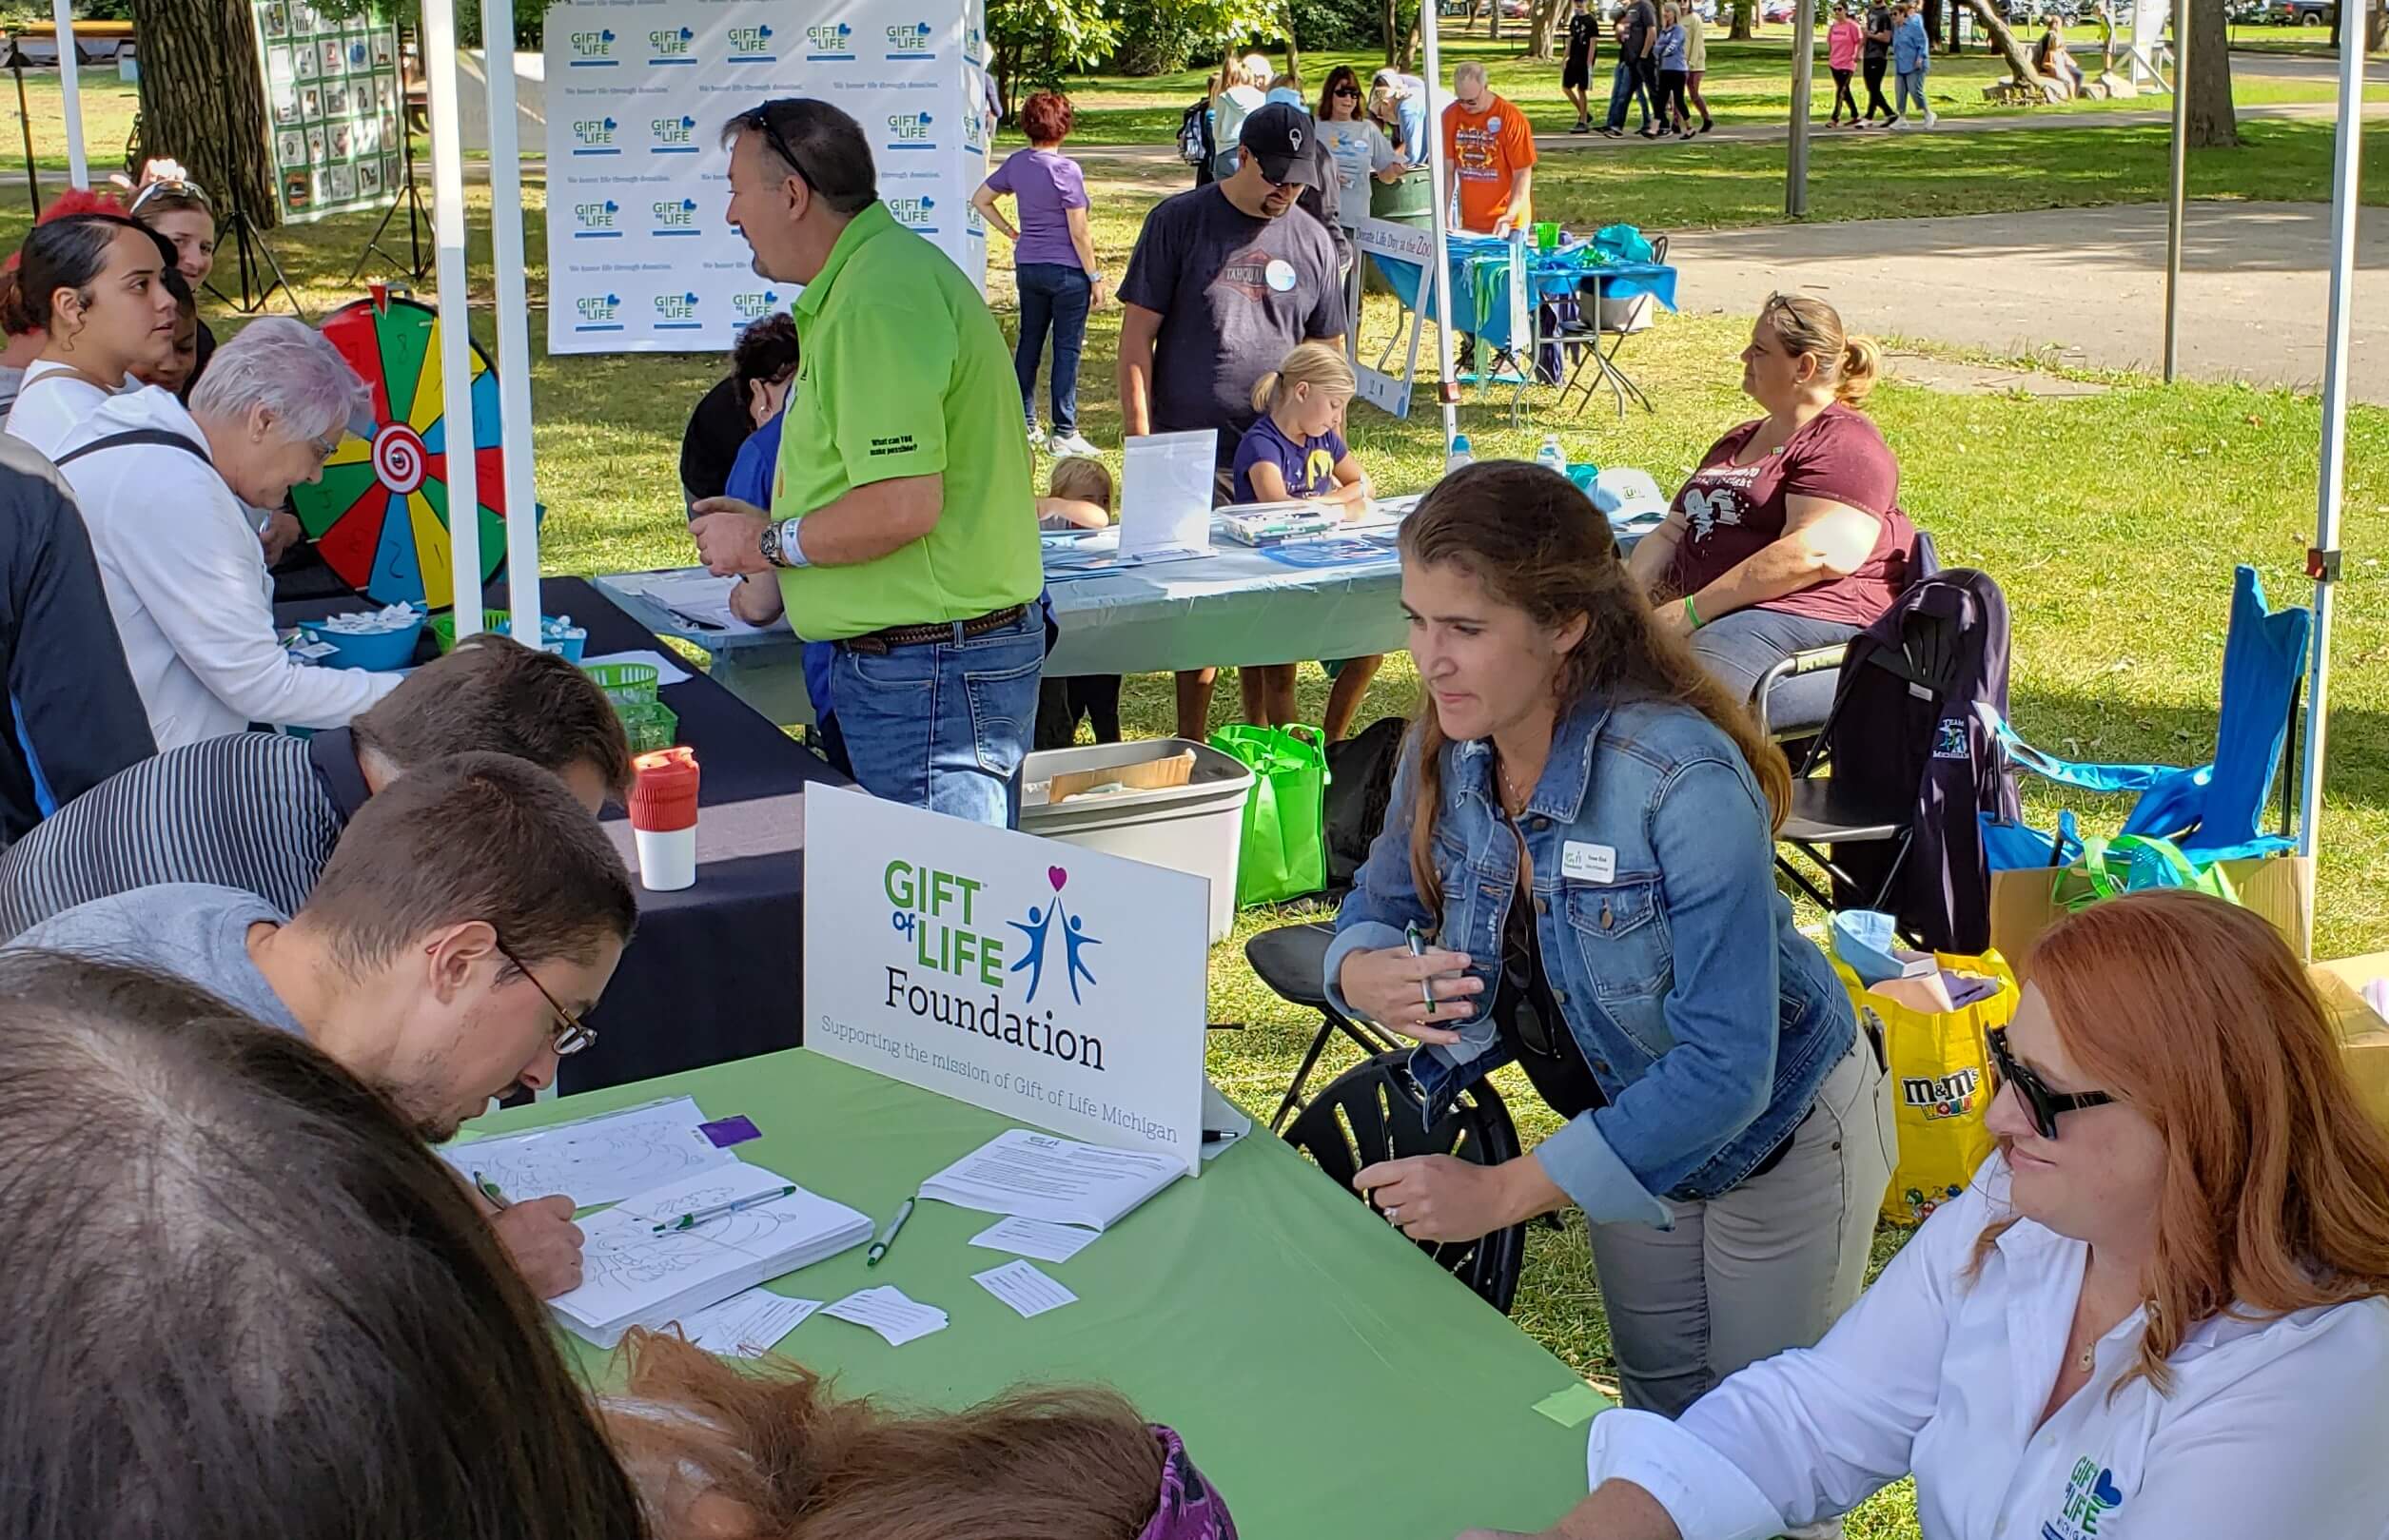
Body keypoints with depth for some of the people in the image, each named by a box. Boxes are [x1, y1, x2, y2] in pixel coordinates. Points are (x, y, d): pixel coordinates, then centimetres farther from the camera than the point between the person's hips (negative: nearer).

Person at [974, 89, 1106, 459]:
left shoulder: (1017, 163, 2)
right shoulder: (1066, 170, -16)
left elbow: (980, 200, 11)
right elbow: (1079, 232, -15)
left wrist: (1011, 233, 13)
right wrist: (1095, 277, -7)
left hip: (1028, 266, 6)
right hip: (1067, 270, -6)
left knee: (1028, 343, 14)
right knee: (1067, 349, 1)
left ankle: (1022, 425, 20)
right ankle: (1064, 433, 3)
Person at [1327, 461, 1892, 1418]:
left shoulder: (1683, 782, -36)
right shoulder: (1447, 751, -16)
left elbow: (1727, 1068, -38)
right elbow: (1377, 905, 1)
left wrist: (1506, 1192, -39)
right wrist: (1362, 972, -25)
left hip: (1776, 1134, -6)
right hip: (1632, 1127, 6)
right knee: (1660, 1414, 24)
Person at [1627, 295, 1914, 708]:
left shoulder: (1845, 445, -3)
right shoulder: (1738, 441, 28)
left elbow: (1817, 554, -18)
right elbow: (1672, 533, 24)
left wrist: (1692, 611, -20)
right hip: (1710, 615, 9)